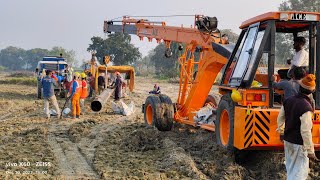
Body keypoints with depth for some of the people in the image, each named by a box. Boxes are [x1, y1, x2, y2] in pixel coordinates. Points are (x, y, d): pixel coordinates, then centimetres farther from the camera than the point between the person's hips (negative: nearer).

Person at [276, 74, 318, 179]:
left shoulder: (288, 100, -2)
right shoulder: (306, 107, -26)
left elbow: (280, 118, 12)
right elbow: (305, 131, -26)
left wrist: (280, 129, 33)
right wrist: (310, 150, -18)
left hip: (287, 140, 7)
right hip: (299, 144, -7)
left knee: (290, 167, 23)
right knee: (300, 171, 2)